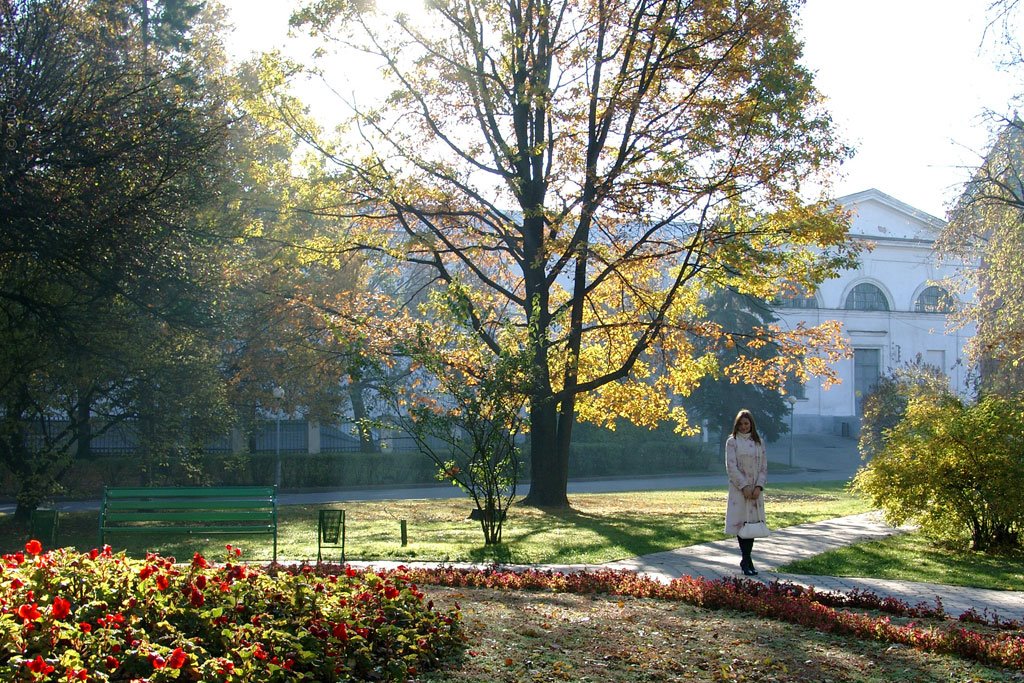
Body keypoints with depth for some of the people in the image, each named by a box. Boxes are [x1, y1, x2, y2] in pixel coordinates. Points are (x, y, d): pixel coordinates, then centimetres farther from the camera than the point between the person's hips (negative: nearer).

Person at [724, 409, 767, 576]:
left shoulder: (758, 442, 10)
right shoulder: (732, 442, -1)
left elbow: (764, 467, 7)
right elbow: (731, 466, -8)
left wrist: (759, 486, -6)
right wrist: (744, 486, -14)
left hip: (755, 489, 4)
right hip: (739, 489, -4)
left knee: (753, 523, 3)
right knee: (741, 522, -5)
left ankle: (746, 560, 12)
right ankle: (747, 560, 1)